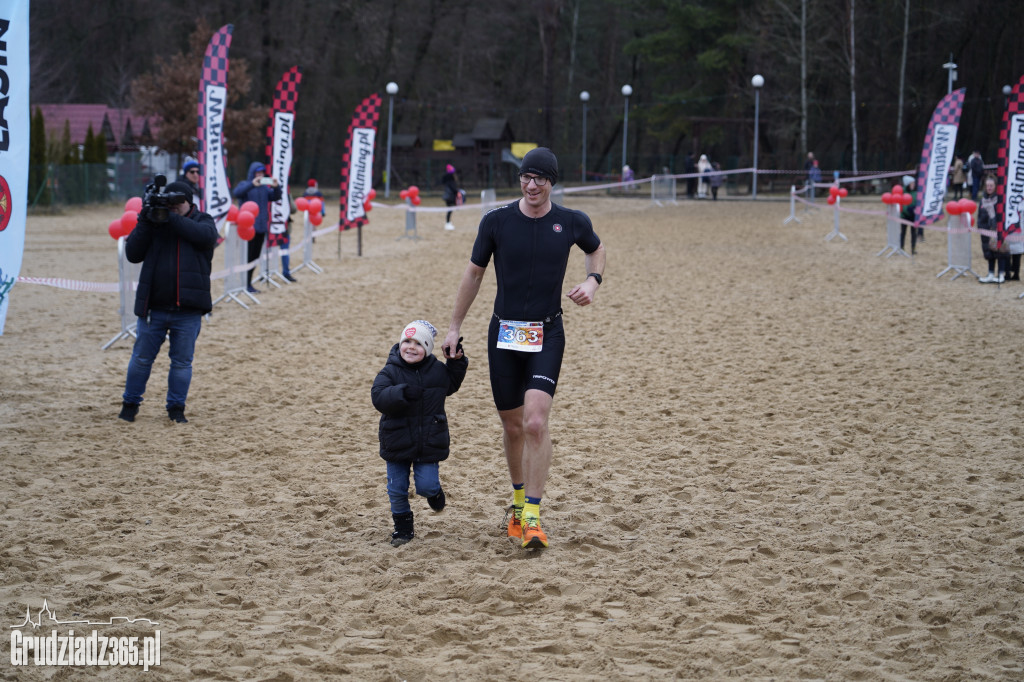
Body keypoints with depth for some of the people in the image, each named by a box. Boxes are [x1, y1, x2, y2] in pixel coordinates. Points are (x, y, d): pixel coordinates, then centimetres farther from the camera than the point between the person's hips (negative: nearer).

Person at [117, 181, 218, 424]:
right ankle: (130, 403, 21)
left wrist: (171, 219, -25)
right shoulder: (153, 223, 7)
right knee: (142, 358, 7)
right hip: (153, 306, 1)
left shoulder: (202, 221, 4)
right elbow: (133, 254, 0)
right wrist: (144, 224, -13)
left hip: (187, 309, -1)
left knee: (182, 361, 5)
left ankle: (176, 407, 18)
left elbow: (206, 235, -21)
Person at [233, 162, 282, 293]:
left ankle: (249, 284, 17)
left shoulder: (264, 187, 15)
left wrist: (276, 187, -13)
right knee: (248, 256, -9)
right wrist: (252, 184, -34)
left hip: (261, 227, 6)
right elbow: (237, 193, -22)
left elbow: (275, 197, 7)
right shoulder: (245, 184, -2)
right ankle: (244, 284, -7)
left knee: (255, 256, 10)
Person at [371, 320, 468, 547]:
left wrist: (457, 362, 10)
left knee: (426, 485, -4)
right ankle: (403, 525, 25)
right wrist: (403, 393, -37)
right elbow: (379, 397, -24)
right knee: (397, 489, 6)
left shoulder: (437, 371, 2)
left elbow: (451, 384, 24)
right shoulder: (390, 372, -10)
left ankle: (434, 491, 32)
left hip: (429, 442, 1)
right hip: (397, 442, -1)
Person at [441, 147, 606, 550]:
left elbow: (596, 249, 20)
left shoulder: (572, 222, -3)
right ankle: (518, 498, 34)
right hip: (504, 333, 1)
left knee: (535, 422, -17)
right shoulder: (496, 221, -5)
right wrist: (455, 327, 9)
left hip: (547, 334, -1)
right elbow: (474, 274, 7)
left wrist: (592, 281, 0)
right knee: (512, 426, 10)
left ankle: (532, 516, -13)